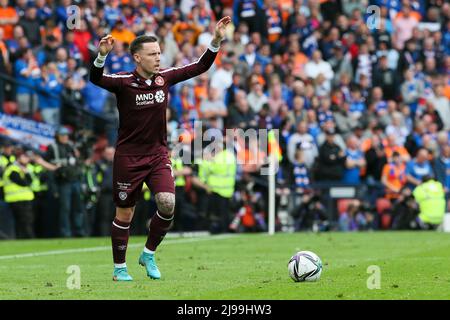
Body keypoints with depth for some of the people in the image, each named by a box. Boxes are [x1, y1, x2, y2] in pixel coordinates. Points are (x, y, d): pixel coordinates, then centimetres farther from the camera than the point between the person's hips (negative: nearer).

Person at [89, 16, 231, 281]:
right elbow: (96, 79, -29)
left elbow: (199, 67, 5)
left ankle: (149, 254, 4)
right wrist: (102, 56, -48)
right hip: (128, 157, -3)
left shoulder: (164, 78, 0)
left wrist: (216, 42, -7)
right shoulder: (124, 82, -12)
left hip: (158, 154, 3)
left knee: (168, 203, -17)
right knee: (124, 213, 5)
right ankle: (120, 268, 21)